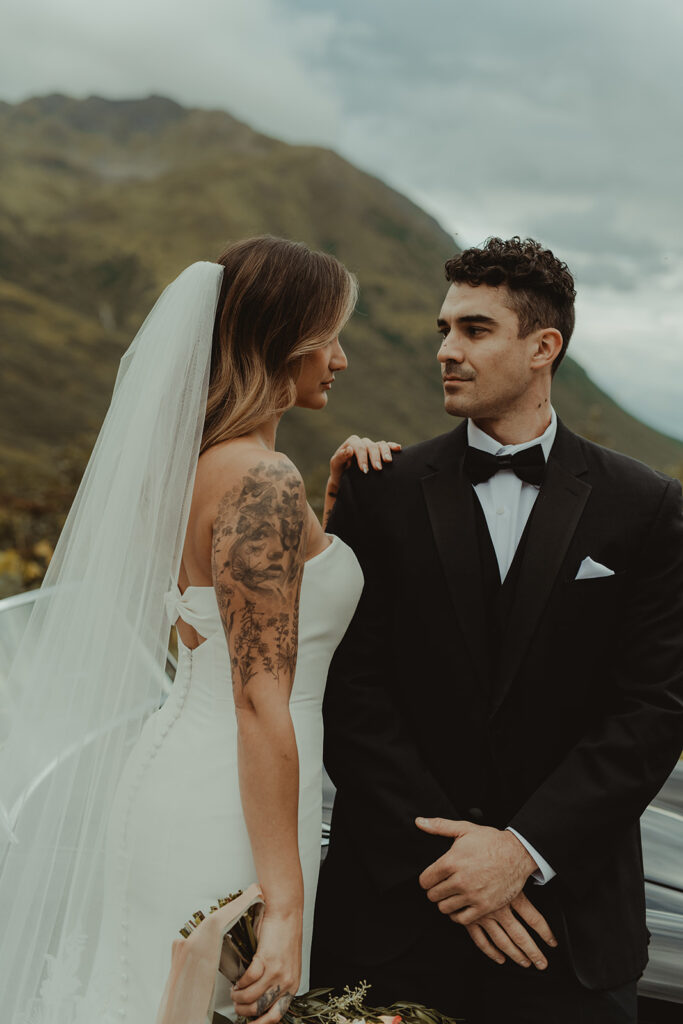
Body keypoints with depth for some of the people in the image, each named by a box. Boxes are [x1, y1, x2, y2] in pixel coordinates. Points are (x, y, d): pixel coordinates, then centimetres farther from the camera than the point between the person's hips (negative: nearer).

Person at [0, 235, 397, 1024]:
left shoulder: (195, 460, 9)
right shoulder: (262, 480, -19)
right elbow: (261, 703, -23)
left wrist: (329, 501, 7)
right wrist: (284, 906, -22)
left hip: (177, 776, 9)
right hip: (228, 812, -9)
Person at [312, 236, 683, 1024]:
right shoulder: (379, 493, 0)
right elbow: (350, 693, -5)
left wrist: (524, 848, -13)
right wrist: (444, 859, -12)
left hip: (571, 914, 0)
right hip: (397, 902, 0)